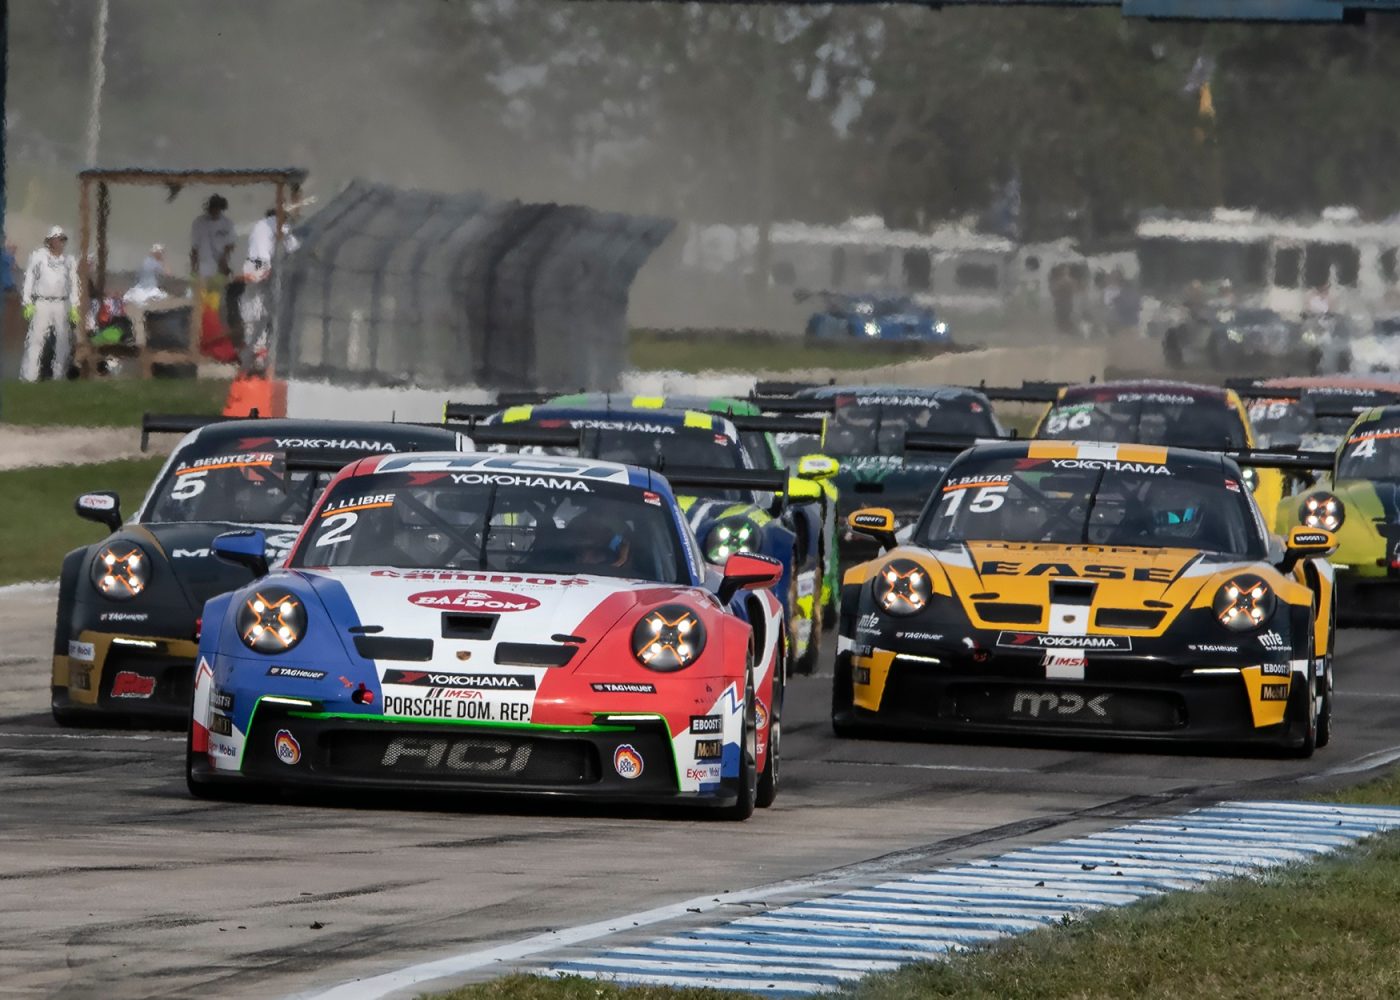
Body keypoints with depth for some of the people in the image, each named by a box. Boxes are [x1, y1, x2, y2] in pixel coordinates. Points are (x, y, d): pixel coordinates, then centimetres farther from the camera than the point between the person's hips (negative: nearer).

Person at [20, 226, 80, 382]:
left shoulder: (69, 261, 11)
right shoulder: (38, 256, 0)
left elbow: (73, 285, 13)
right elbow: (29, 280, 0)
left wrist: (74, 307, 7)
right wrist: (28, 303, -6)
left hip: (62, 305, 4)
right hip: (42, 304, -4)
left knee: (64, 340, 5)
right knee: (36, 339, -11)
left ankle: (60, 374, 14)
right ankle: (29, 375, -13)